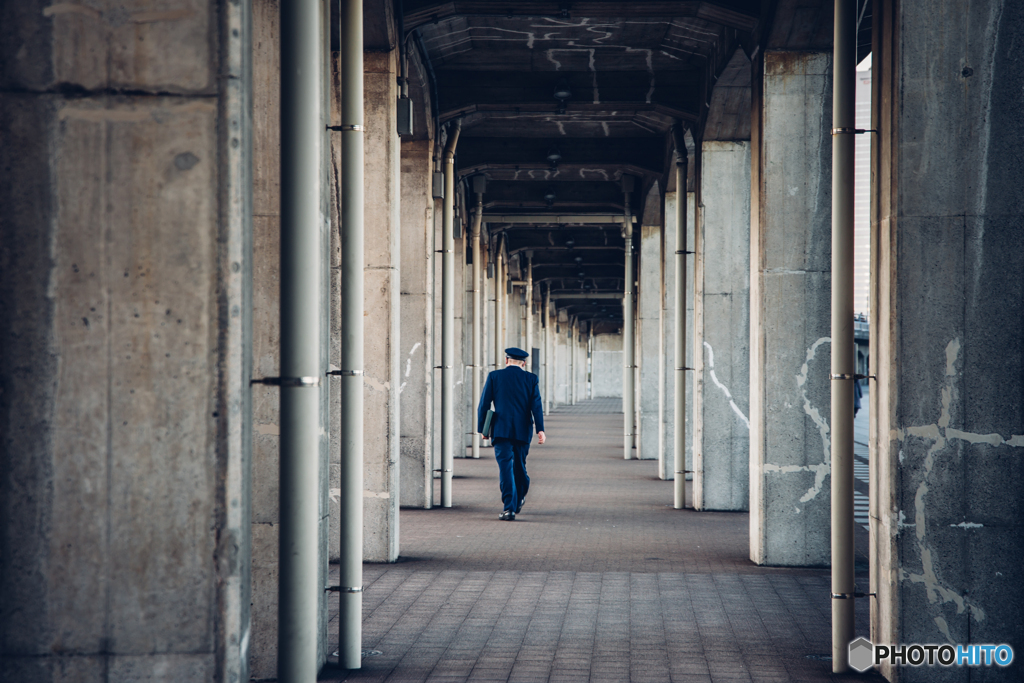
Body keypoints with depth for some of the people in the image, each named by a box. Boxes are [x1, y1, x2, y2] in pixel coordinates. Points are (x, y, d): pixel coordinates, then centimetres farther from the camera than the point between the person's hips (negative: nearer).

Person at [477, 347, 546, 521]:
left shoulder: (494, 376, 2)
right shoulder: (530, 379, 4)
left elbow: (484, 404, 1)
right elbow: (536, 405, -4)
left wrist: (482, 428, 7)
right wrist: (540, 429, -8)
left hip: (501, 430, -2)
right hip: (523, 431, 2)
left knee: (505, 466, -6)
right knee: (519, 466, 18)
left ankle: (509, 508, -17)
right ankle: (518, 501, 36)